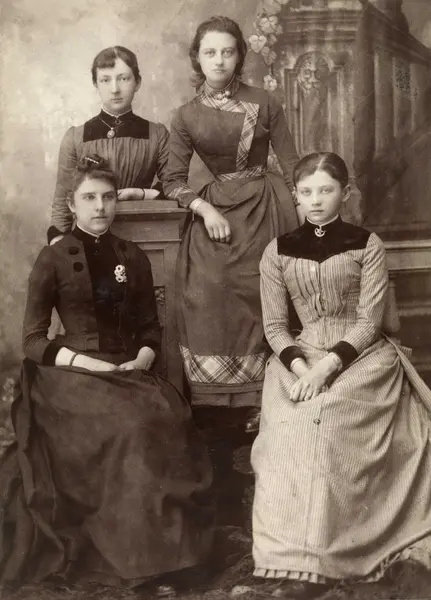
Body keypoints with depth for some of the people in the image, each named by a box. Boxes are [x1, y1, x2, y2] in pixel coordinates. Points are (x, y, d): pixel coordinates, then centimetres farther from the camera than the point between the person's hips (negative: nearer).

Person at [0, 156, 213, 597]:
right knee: (133, 425, -32)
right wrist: (86, 362, -15)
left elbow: (150, 327, 16)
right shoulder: (53, 259, 2)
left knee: (169, 420, -28)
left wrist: (143, 359, -6)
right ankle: (140, 561, -20)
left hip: (130, 370, 4)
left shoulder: (134, 258, 14)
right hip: (73, 373, -4)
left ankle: (162, 552, -18)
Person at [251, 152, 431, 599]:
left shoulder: (367, 245, 0)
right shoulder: (278, 252, 7)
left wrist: (328, 364, -20)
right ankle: (304, 555, -22)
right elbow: (274, 326, 5)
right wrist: (299, 365, -15)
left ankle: (313, 560, -24)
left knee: (319, 419, -30)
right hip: (302, 358, 3)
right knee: (288, 424, -28)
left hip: (362, 355, -2)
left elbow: (369, 321, -6)